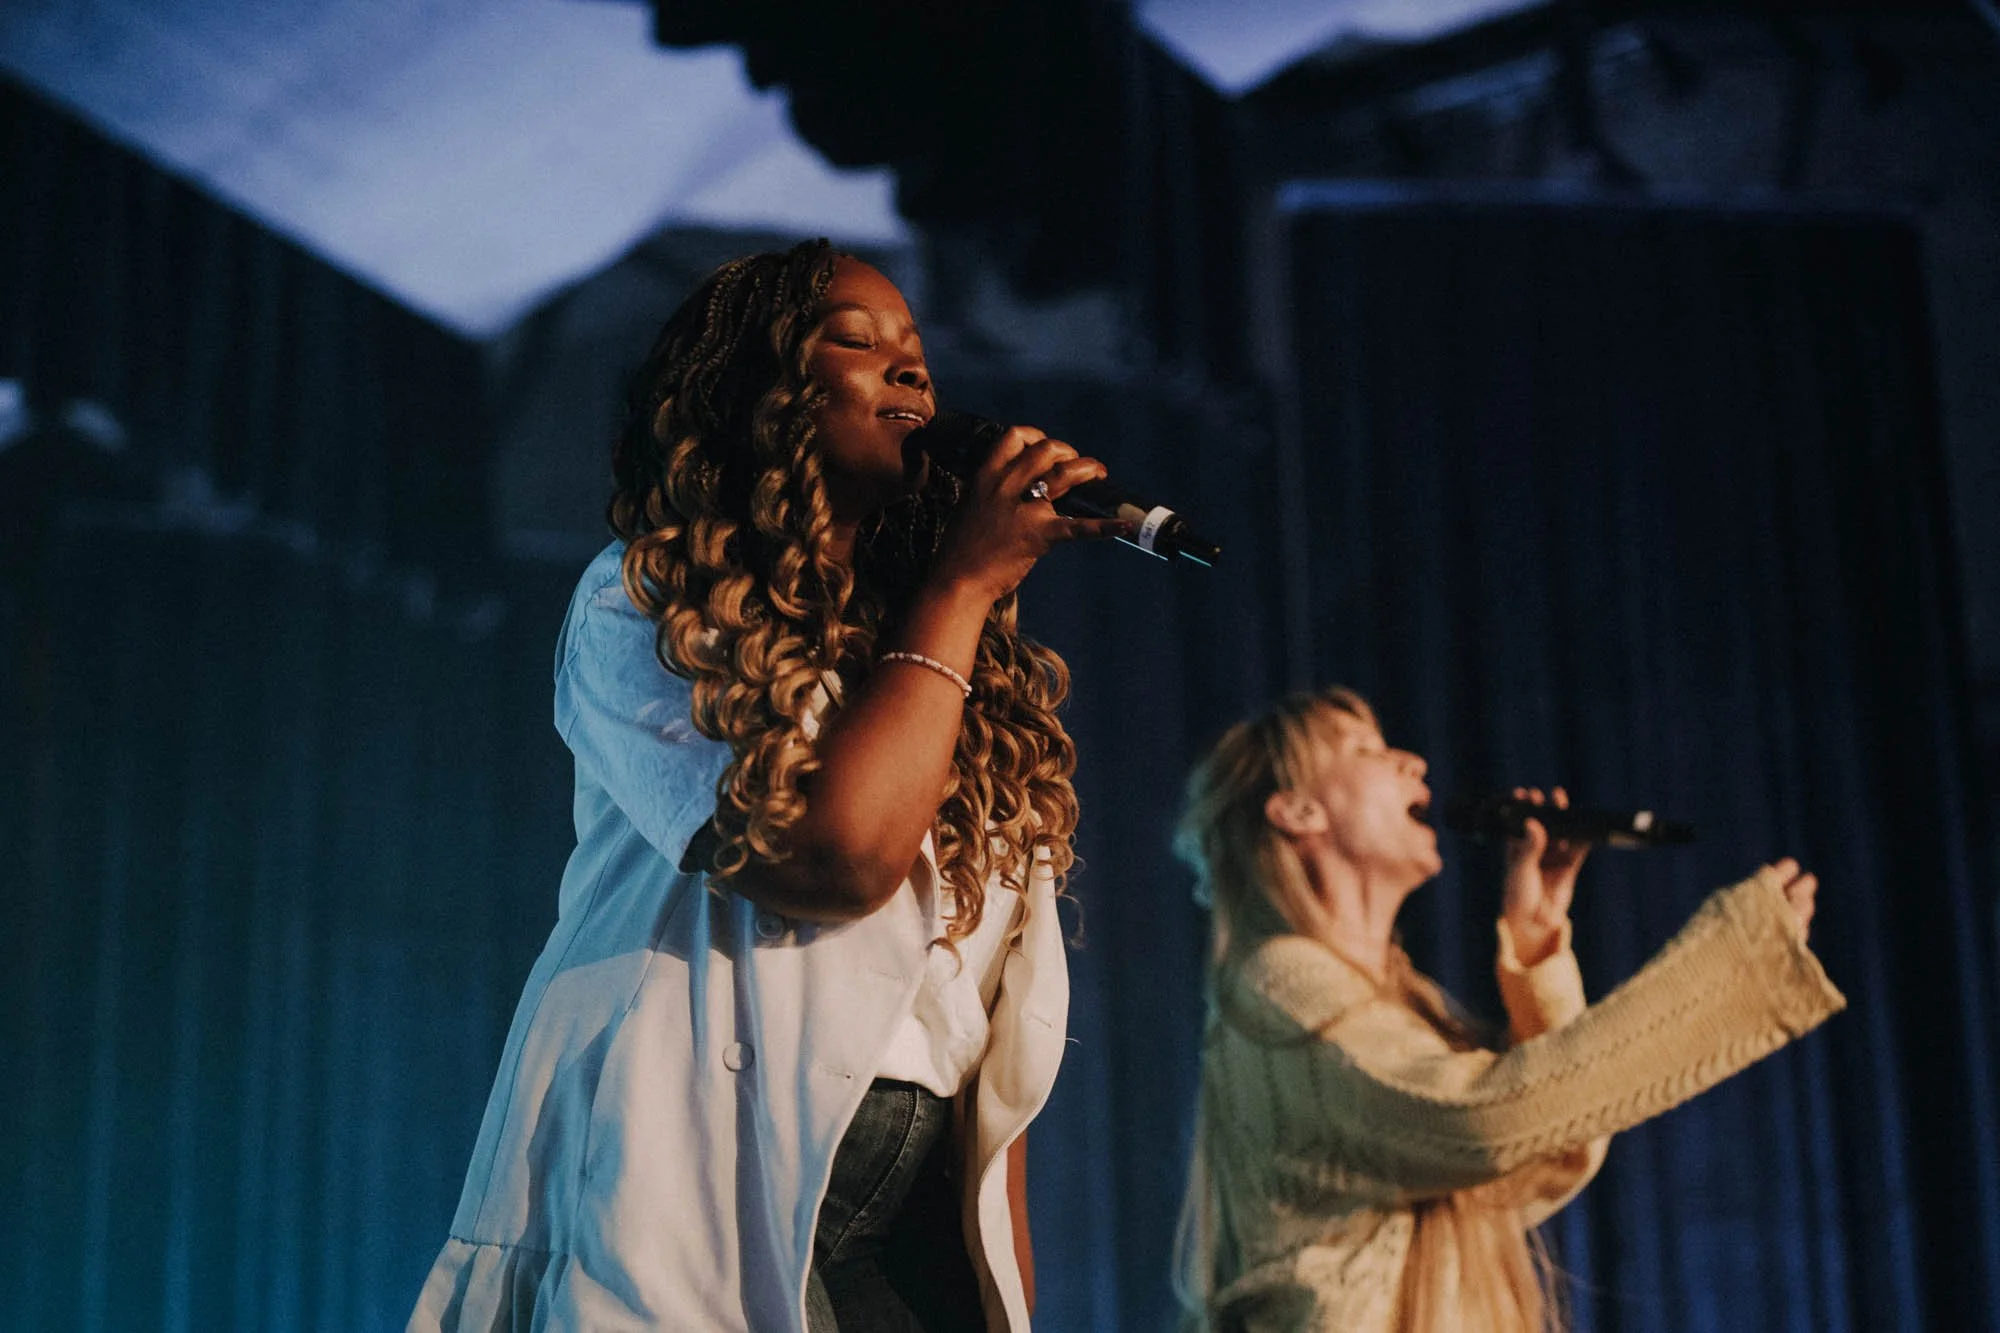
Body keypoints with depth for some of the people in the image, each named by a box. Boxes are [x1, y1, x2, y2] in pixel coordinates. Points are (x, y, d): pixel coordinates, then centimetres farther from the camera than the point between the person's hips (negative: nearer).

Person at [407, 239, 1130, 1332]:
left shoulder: (977, 677, 17)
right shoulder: (646, 603, 0)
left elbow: (995, 1033, 15)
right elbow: (828, 854, -16)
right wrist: (965, 584, -6)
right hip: (712, 1205, -5)